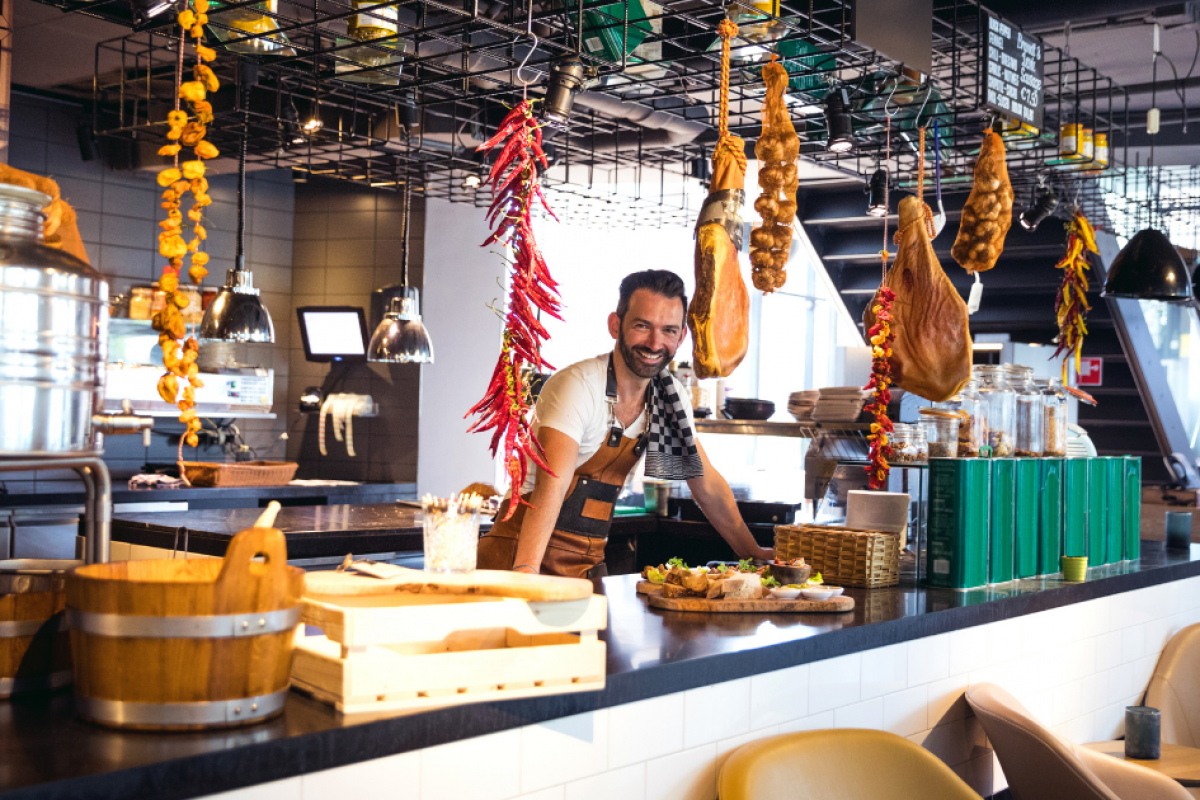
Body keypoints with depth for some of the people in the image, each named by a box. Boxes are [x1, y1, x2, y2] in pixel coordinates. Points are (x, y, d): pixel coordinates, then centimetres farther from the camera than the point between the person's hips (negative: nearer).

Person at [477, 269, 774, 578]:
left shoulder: (671, 395, 3)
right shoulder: (577, 387, -19)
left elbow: (708, 484, 14)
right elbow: (551, 487, -30)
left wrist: (752, 553, 14)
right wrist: (525, 572, -42)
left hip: (591, 559, 7)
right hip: (523, 552, -7)